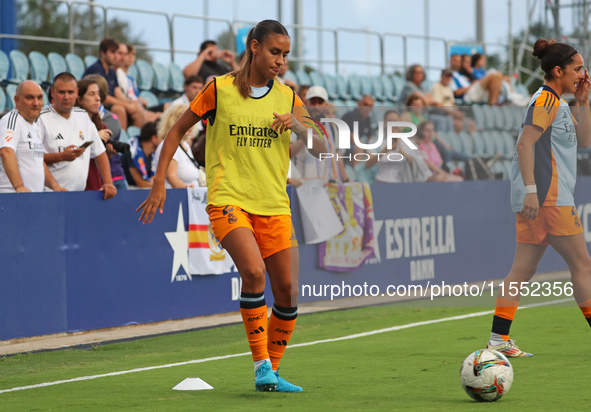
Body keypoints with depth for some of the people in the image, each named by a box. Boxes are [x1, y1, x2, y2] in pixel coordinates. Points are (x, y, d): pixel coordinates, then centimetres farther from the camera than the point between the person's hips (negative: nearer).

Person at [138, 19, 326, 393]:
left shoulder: (287, 97, 8)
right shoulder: (219, 89, 0)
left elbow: (321, 150, 5)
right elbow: (178, 130, 9)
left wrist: (297, 125, -14)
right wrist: (159, 184, 4)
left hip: (274, 205, 4)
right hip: (228, 199, -4)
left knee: (289, 292, 0)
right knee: (254, 271, -27)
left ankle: (273, 371, 19)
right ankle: (261, 365, -16)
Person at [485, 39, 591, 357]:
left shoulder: (557, 102, 21)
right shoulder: (546, 100, -10)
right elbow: (525, 144, -18)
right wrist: (531, 189, -24)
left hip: (537, 199, 10)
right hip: (548, 197, -10)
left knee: (523, 269, 5)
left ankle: (499, 339, 2)